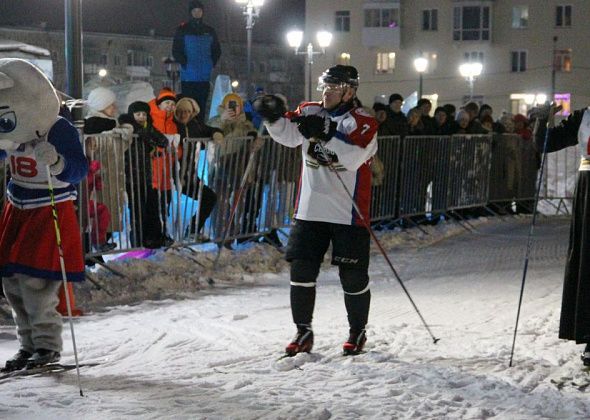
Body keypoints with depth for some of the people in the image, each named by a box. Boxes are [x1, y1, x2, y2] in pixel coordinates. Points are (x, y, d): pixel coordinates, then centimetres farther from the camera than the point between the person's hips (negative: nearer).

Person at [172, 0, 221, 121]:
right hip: (188, 77, -3)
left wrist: (211, 64, 7)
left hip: (204, 77, 3)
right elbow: (176, 51, -1)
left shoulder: (209, 31, 13)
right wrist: (185, 64, -10)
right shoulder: (183, 30, 3)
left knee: (201, 107, 3)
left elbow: (217, 51, 19)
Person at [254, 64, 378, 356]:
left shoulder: (363, 122, -5)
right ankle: (303, 332, 15)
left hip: (348, 213, -4)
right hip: (310, 210, 4)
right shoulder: (310, 112, 8)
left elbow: (355, 157, -21)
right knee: (301, 270, 2)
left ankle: (358, 332, 21)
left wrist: (326, 134, -28)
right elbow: (288, 135, -7)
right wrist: (274, 118, -26)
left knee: (353, 276, 3)